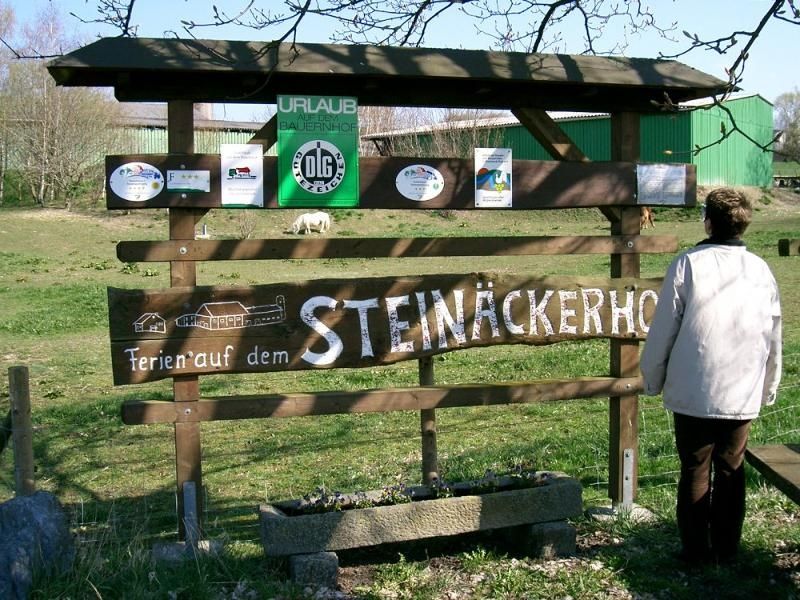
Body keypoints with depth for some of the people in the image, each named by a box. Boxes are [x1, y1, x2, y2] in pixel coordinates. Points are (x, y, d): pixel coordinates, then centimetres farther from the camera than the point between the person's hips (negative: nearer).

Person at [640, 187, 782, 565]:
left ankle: (696, 549, 14)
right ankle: (726, 549, 22)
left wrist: (653, 379, 6)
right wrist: (768, 390, 21)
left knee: (695, 471, 7)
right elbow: (774, 340, 9)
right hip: (744, 395, 3)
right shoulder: (761, 271, 1)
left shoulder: (688, 265, -10)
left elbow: (663, 330, -7)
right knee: (731, 470, 14)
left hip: (693, 392, -3)